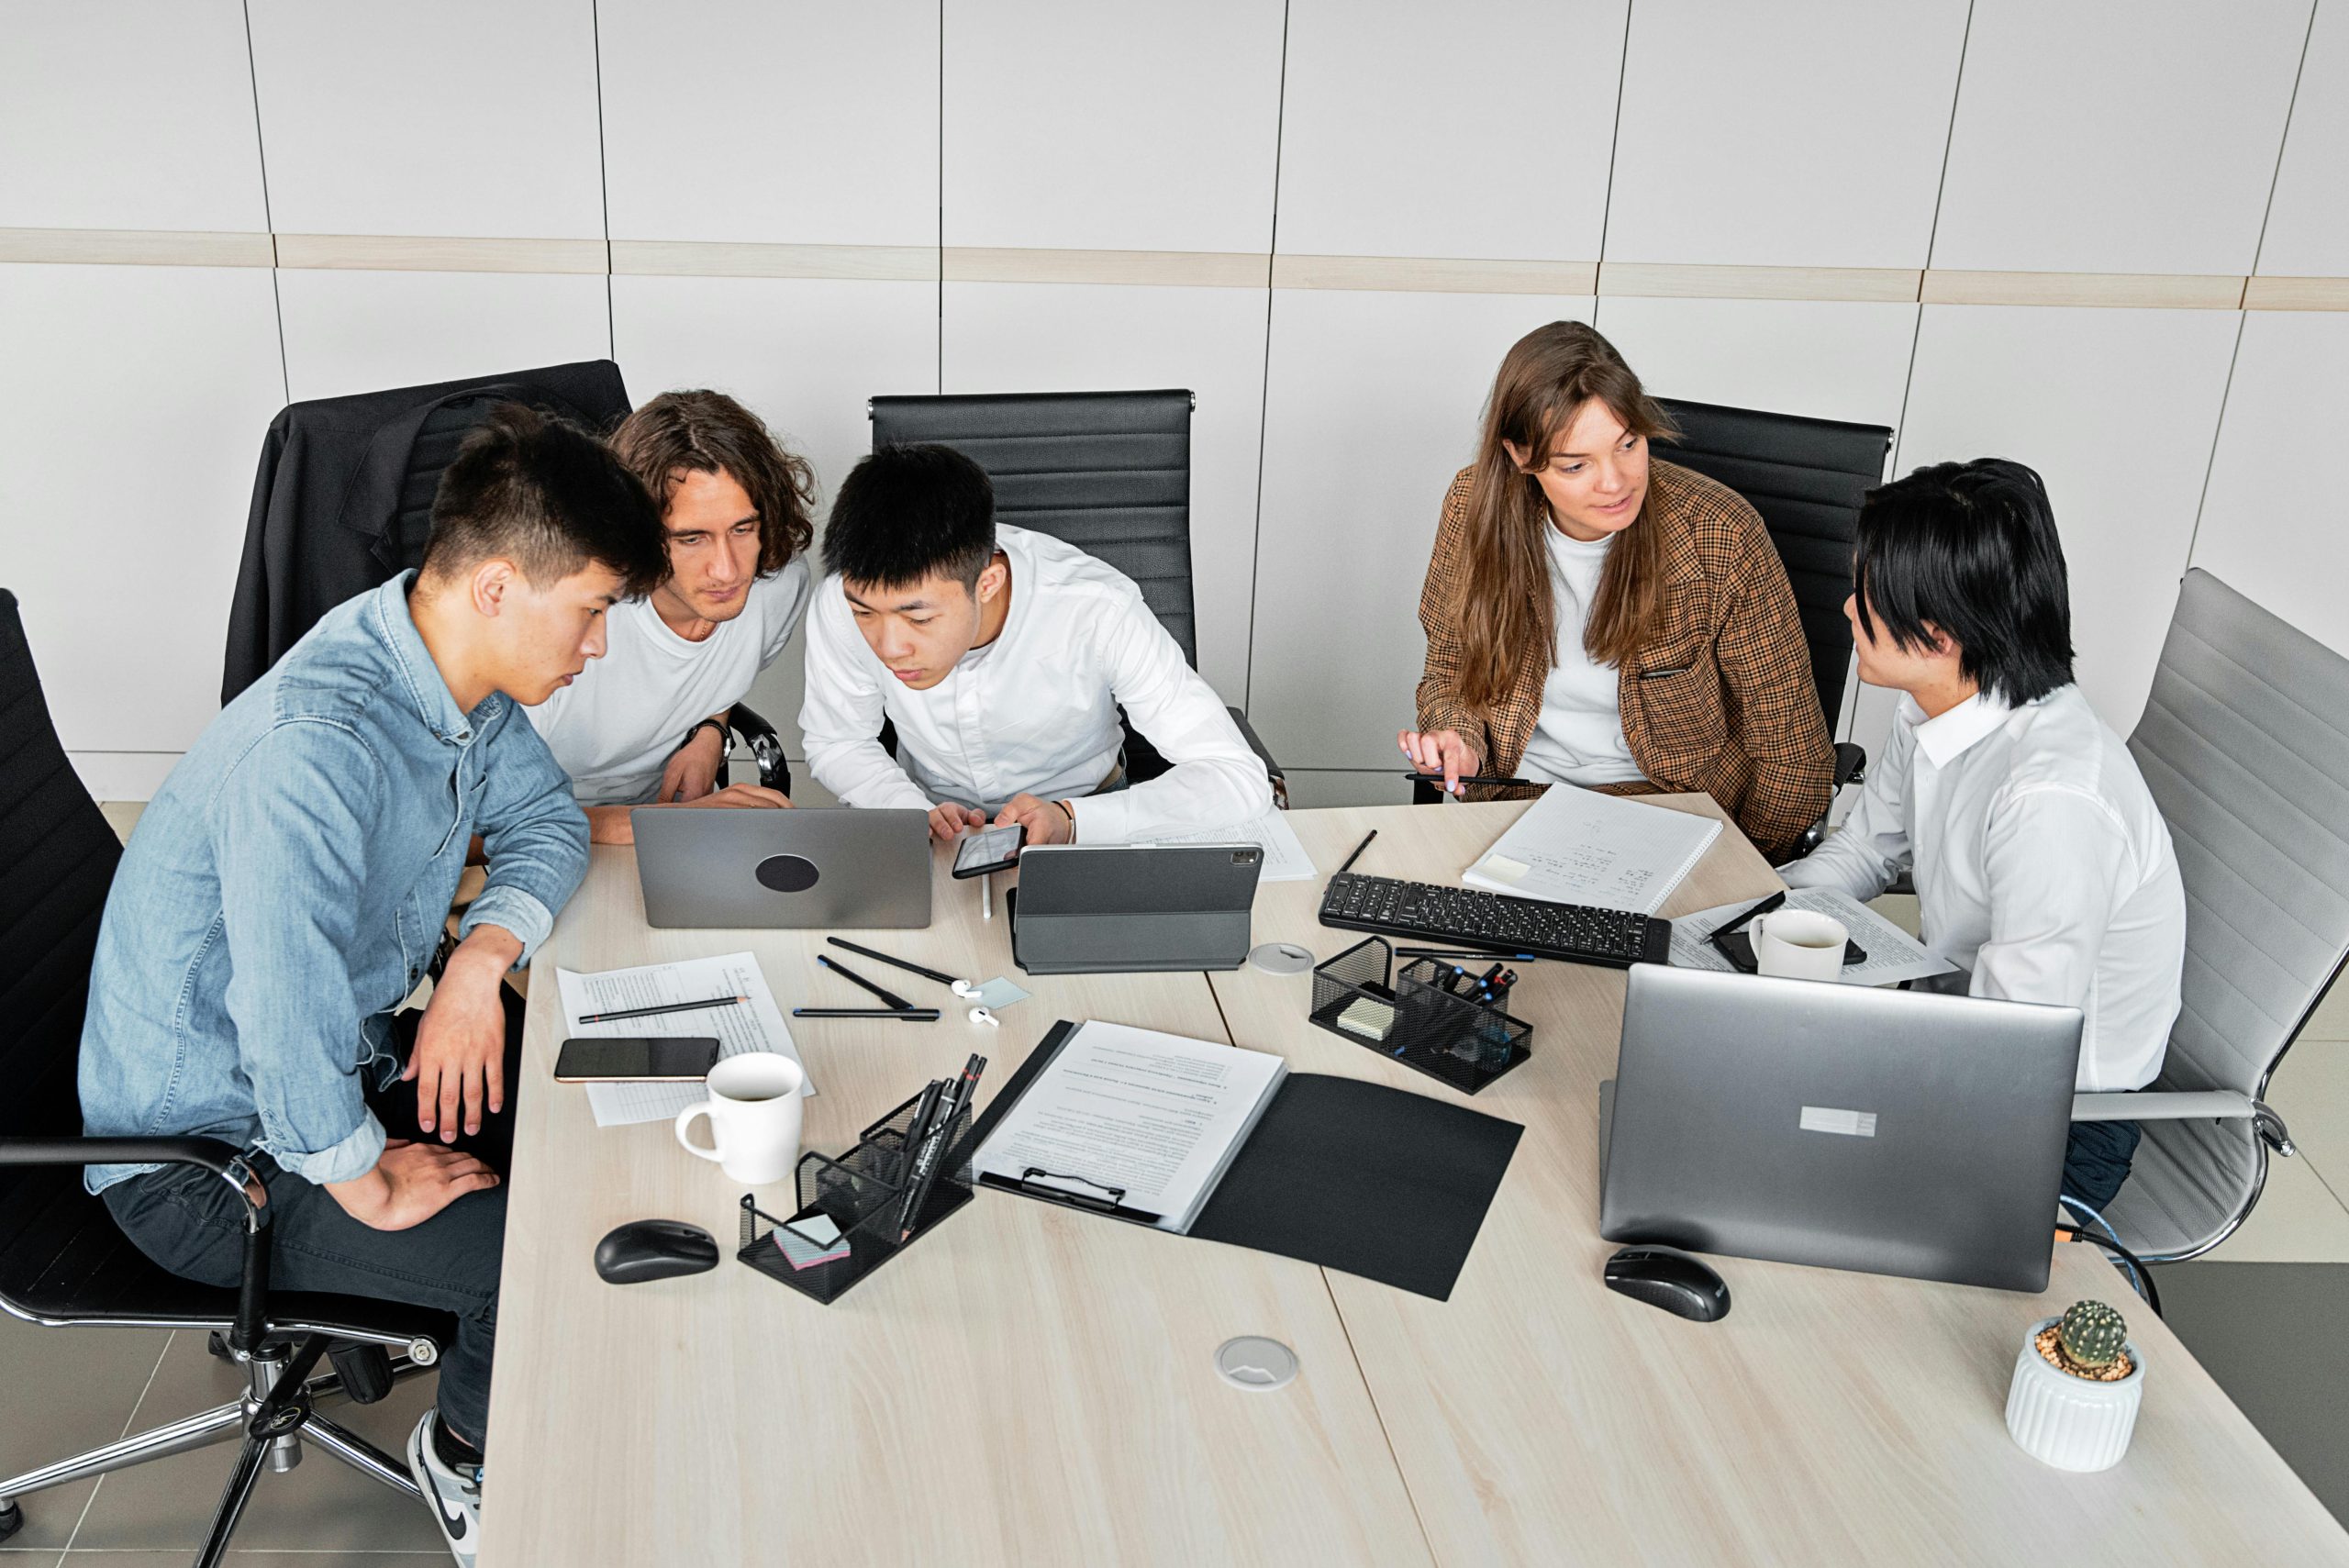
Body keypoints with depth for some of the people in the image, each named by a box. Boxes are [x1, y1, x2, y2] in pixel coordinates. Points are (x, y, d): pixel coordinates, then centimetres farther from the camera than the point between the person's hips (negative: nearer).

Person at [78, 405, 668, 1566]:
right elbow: (287, 1019, -41)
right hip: (210, 1155, -9)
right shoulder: (314, 748, -36)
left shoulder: (456, 667, -6)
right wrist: (373, 1185, -24)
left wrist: (480, 959, -12)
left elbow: (543, 819, 7)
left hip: (339, 1065, 9)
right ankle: (470, 1452, 12)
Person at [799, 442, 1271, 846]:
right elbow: (836, 743, -3)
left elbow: (1240, 778, -29)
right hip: (931, 812, 2)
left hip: (1085, 807, -1)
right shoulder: (844, 601, -23)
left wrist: (1072, 821, -42)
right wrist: (916, 813, -24)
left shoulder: (1096, 611, -31)